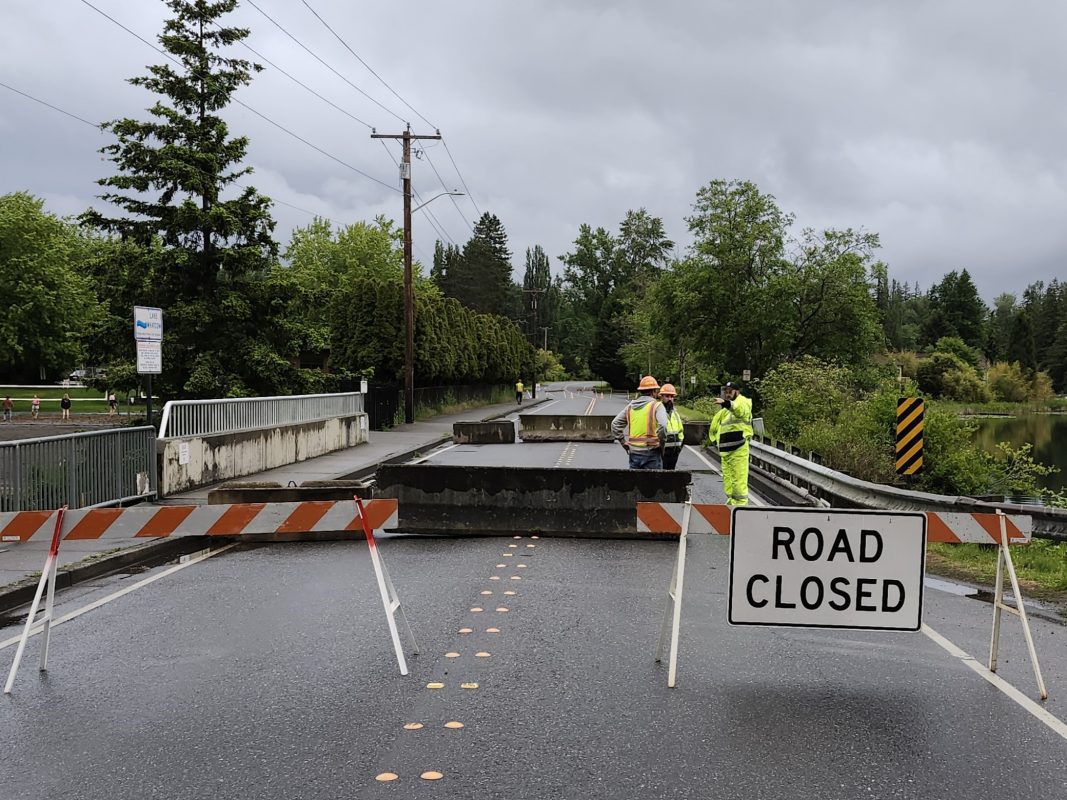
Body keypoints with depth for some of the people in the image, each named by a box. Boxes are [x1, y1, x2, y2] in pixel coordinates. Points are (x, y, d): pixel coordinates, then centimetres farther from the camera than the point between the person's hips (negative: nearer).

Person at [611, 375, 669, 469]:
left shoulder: (630, 406, 11)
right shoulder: (656, 406, -5)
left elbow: (615, 424, 12)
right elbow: (662, 427, -20)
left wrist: (623, 443, 13)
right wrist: (662, 444, -6)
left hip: (634, 452, 5)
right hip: (651, 452, -5)